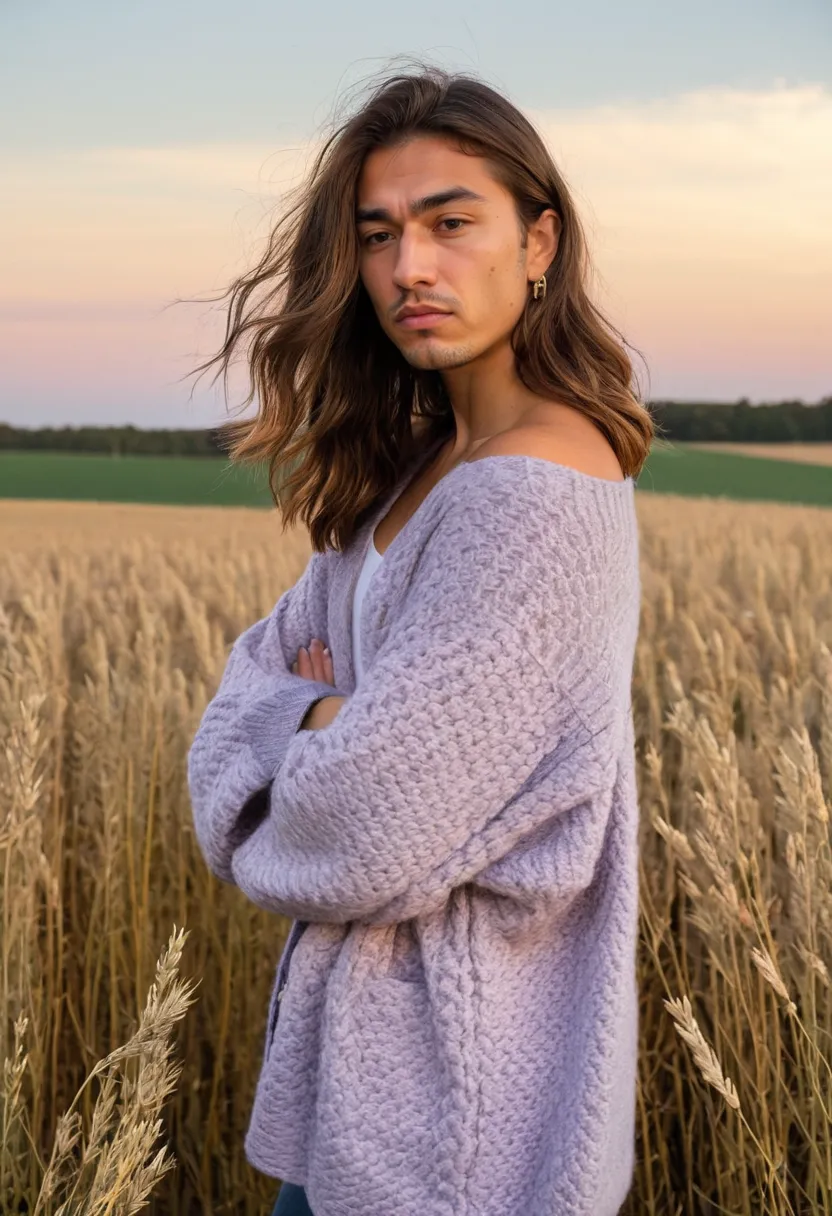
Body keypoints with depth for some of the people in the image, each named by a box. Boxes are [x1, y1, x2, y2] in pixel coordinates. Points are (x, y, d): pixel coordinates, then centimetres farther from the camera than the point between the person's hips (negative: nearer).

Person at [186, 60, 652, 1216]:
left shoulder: (532, 492, -23)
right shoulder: (414, 470, 6)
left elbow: (364, 839, -25)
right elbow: (266, 666, 5)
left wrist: (287, 740, -5)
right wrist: (321, 724, -16)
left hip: (448, 1068, -8)